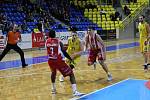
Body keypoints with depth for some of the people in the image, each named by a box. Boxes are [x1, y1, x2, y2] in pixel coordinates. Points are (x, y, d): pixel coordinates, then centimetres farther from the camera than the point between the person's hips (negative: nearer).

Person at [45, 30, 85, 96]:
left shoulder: (47, 41, 9)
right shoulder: (58, 42, 1)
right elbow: (64, 52, -9)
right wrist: (70, 59, 1)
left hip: (50, 61, 4)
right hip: (59, 61, -4)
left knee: (53, 73, 36)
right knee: (71, 74, 3)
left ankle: (53, 89, 39)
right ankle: (75, 91, -13)